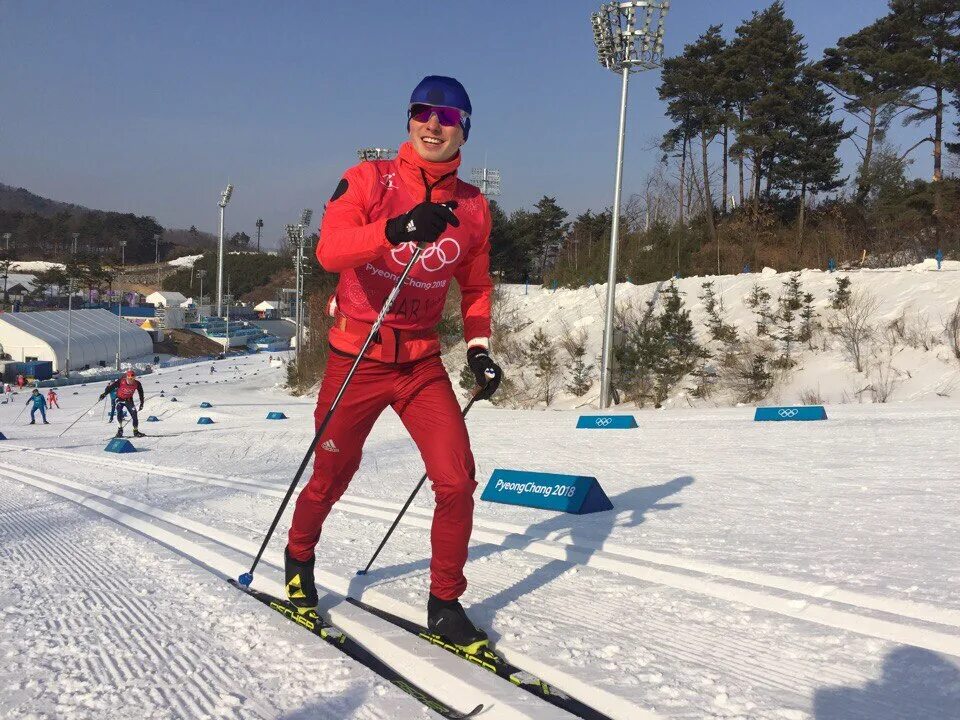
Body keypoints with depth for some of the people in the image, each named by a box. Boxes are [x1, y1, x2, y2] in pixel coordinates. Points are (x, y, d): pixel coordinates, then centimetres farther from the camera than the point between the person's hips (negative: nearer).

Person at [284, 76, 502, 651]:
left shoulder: (473, 207, 3)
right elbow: (329, 250, -24)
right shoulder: (370, 180, -8)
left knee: (457, 481, -11)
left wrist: (478, 347, 2)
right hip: (357, 358, -2)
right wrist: (397, 228, -40)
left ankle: (445, 603, 8)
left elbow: (476, 288, 16)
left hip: (423, 361, 3)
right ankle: (299, 558, 44)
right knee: (330, 479, 13)